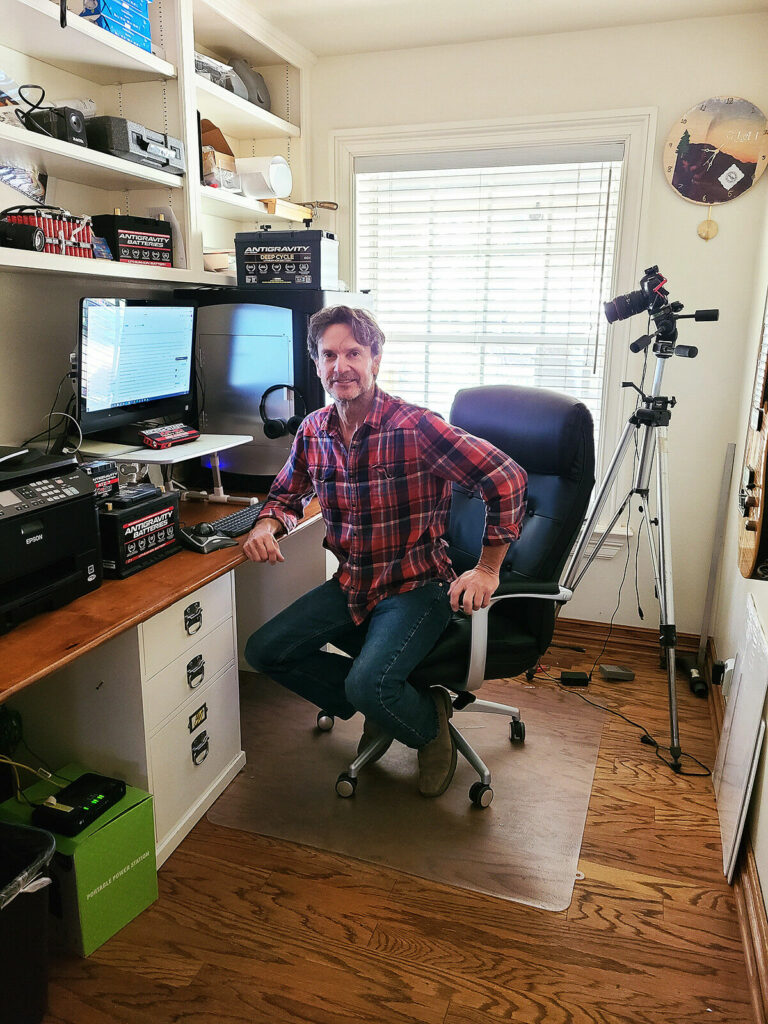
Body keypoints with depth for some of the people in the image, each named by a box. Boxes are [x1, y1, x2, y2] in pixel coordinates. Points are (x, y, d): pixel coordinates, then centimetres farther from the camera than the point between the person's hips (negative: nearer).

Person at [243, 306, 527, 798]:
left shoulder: (414, 426, -20)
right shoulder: (313, 431, 0)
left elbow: (507, 478, -22)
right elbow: (288, 493, 18)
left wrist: (488, 570, -19)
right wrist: (267, 525, -6)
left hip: (416, 586, -6)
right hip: (352, 585, 7)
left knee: (368, 684, -27)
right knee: (265, 650, -1)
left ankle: (430, 723, 11)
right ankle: (381, 706, 16)